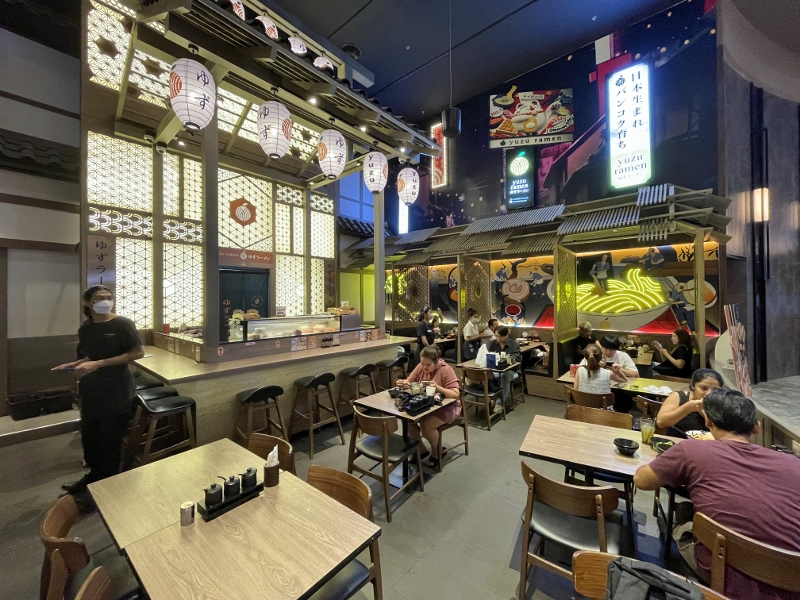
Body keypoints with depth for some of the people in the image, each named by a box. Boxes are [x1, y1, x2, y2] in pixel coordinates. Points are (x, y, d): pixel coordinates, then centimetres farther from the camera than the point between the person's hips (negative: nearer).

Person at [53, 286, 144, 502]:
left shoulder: (122, 324, -12)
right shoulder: (85, 329, 7)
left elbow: (138, 353, -17)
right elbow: (88, 357, 18)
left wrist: (99, 364, -19)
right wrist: (75, 365, -3)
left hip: (116, 391, -6)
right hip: (91, 391, 6)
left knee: (110, 440, 4)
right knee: (89, 437, 15)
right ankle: (94, 476, 38)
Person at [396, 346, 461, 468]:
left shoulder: (446, 370, -21)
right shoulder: (421, 367, -5)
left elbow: (456, 394, -24)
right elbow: (409, 382, 1)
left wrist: (437, 387, -38)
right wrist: (403, 383, -23)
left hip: (447, 406, -5)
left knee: (426, 424, -28)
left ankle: (436, 453, 3)